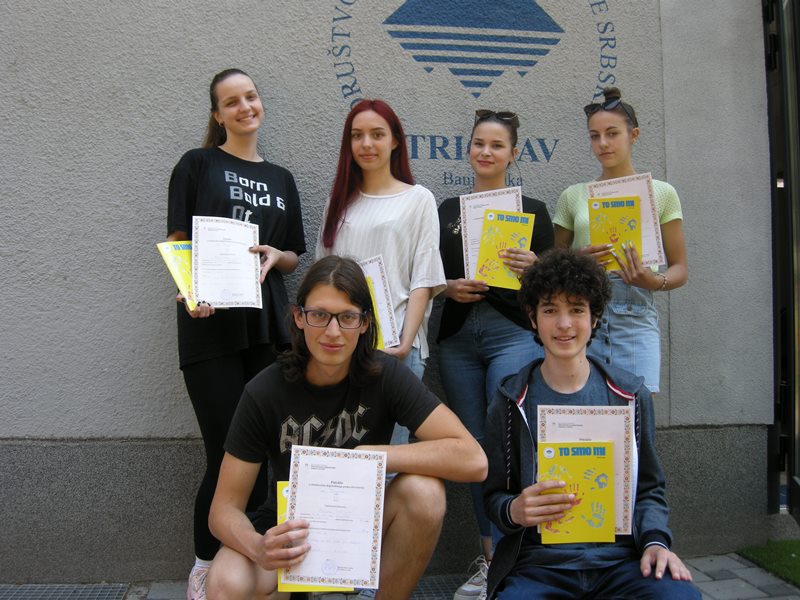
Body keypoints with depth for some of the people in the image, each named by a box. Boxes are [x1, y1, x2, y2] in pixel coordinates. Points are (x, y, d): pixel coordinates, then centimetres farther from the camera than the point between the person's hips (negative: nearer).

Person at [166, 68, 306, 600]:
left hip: (267, 326, 4)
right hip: (210, 324, -4)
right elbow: (178, 243, -1)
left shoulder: (280, 179, 17)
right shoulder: (198, 165, 6)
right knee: (227, 453, -5)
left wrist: (275, 256, -4)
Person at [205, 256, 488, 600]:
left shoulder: (385, 375, -18)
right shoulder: (265, 392, -17)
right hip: (291, 532, 0)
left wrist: (366, 456, -30)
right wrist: (259, 549, -38)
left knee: (423, 491, -30)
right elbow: (225, 508, -15)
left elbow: (473, 460, -27)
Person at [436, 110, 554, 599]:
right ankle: (490, 555, 17)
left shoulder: (533, 210, 6)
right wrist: (450, 287, -6)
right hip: (458, 337, 3)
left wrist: (533, 268, -16)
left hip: (514, 334, -3)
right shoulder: (447, 210, 13)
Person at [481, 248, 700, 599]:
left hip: (620, 558, 2)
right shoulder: (511, 401, 3)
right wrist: (514, 511, -18)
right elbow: (494, 494, 5)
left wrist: (655, 540, -6)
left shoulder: (631, 396, 8)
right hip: (539, 564, -1)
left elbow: (649, 488, 13)